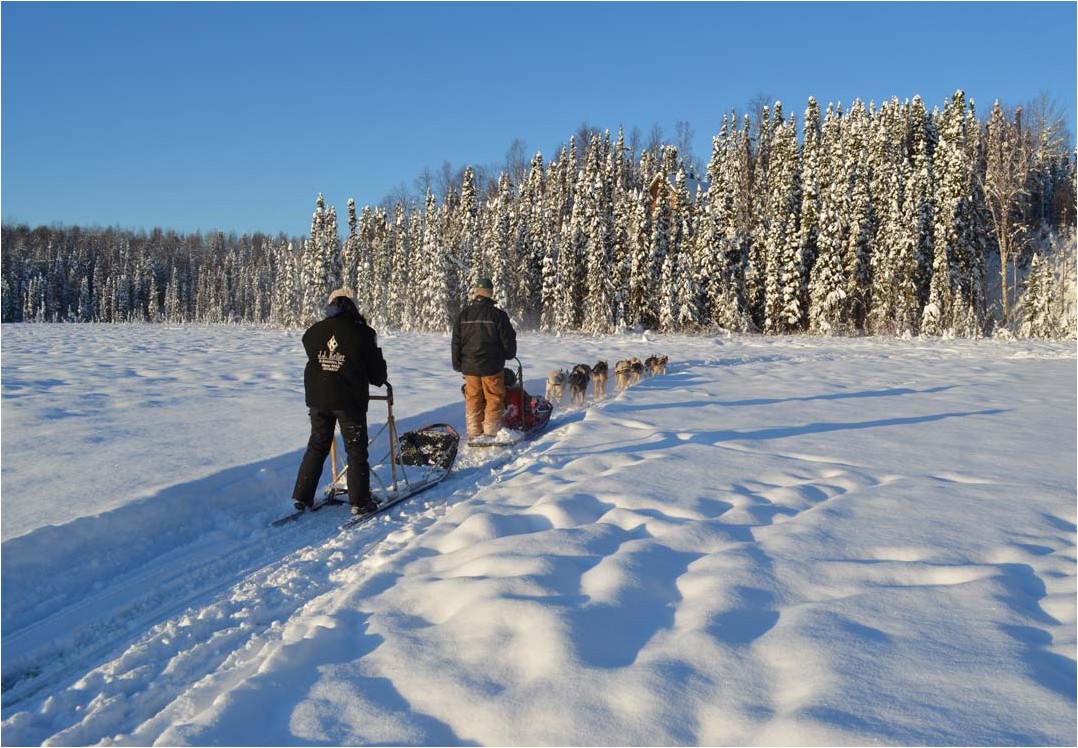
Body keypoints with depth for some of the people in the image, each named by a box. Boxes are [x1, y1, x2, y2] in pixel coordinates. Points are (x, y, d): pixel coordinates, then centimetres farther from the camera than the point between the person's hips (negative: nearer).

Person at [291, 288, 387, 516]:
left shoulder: (313, 331, 5)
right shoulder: (362, 332, -7)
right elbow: (375, 368, -1)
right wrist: (380, 380, 22)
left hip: (317, 398, 4)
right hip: (350, 400, -4)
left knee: (317, 446, 16)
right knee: (356, 450, 5)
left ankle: (302, 496, 17)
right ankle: (359, 502, 6)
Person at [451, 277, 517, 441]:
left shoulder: (463, 315, 3)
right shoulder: (497, 315, -9)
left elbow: (456, 341, 7)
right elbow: (508, 339, -3)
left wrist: (458, 364, 16)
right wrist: (509, 354, 17)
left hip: (469, 365, 4)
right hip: (491, 366, -4)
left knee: (472, 399, 10)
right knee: (494, 398, 5)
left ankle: (474, 433, 13)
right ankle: (490, 432, 4)